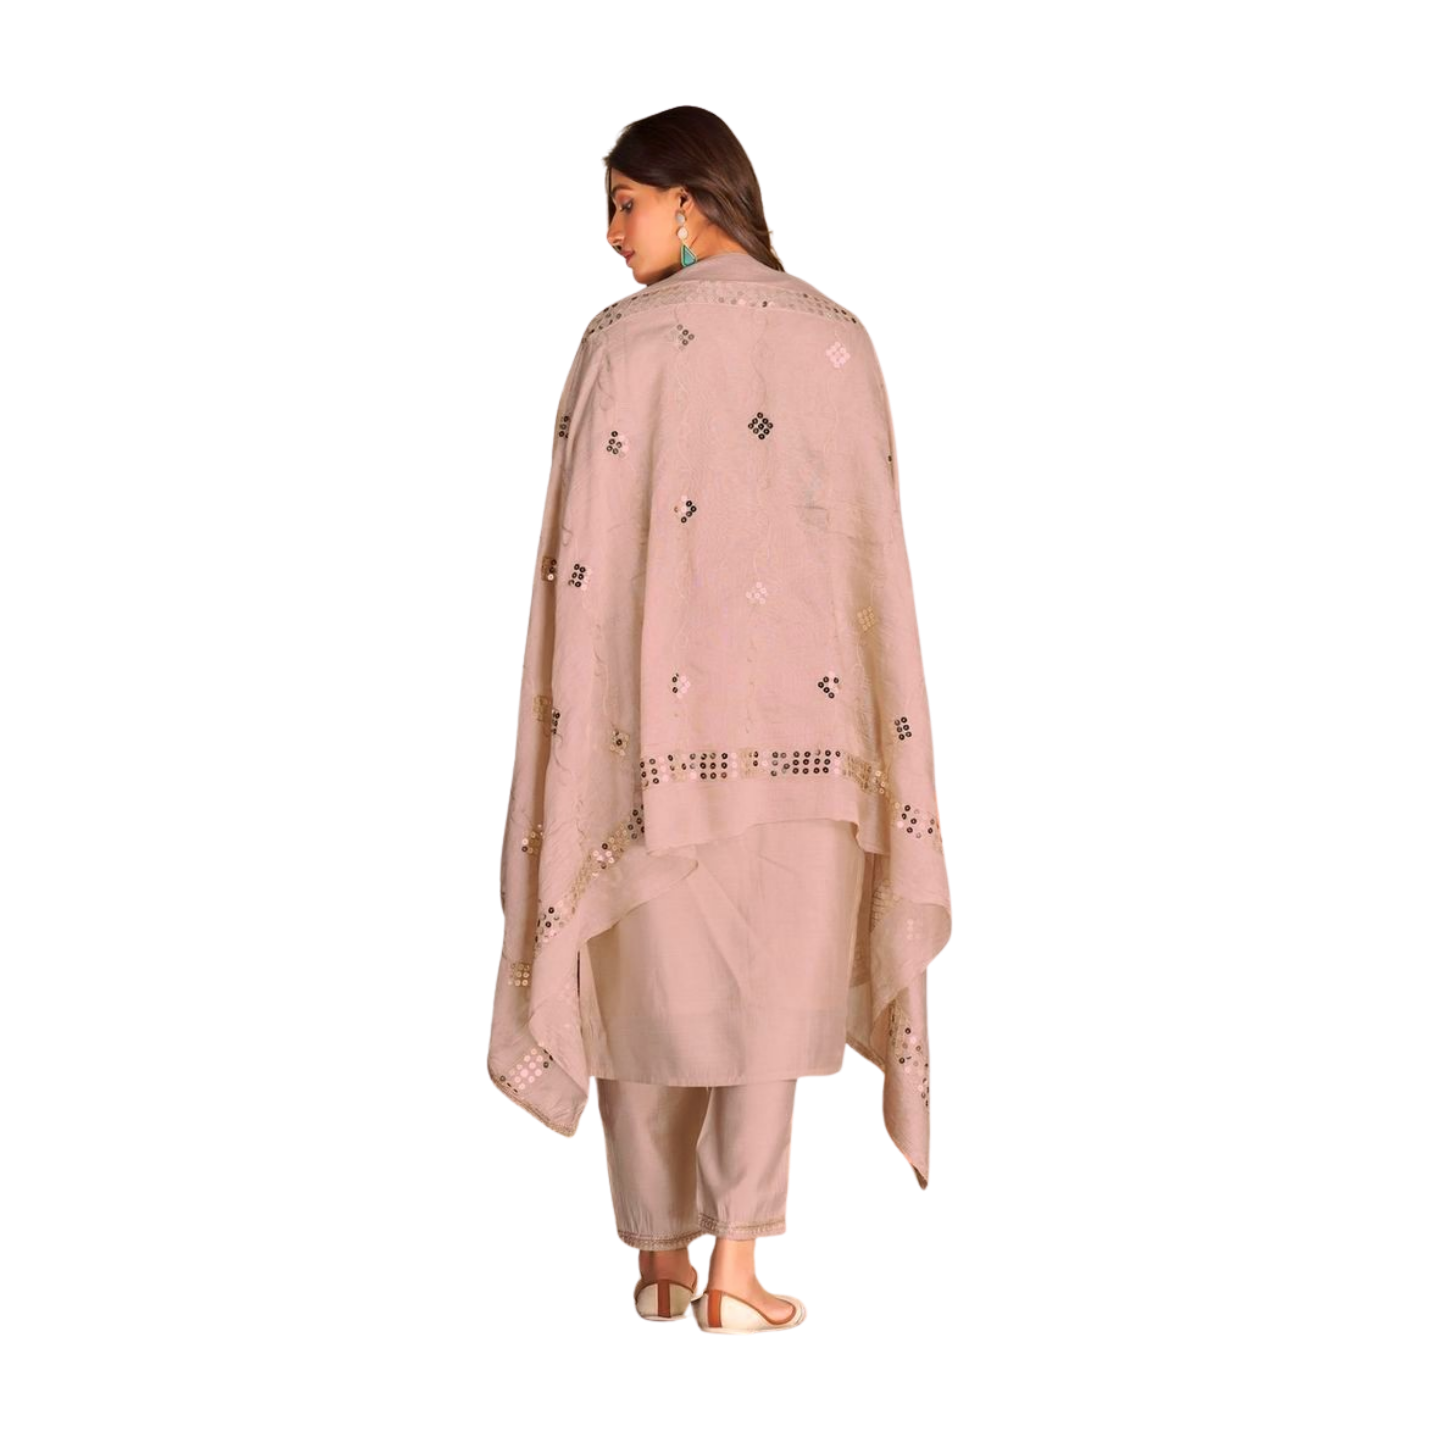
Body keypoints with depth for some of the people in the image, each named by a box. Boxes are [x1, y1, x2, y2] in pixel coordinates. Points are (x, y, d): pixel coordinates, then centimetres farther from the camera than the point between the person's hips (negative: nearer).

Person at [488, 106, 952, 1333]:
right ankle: (736, 1265, -1)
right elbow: (875, 542, 6)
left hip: (655, 707, -2)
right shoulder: (840, 340, 5)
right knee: (770, 988, 7)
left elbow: (588, 553, -8)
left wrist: (574, 718, -2)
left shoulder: (628, 341, -5)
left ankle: (662, 1263, 19)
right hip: (800, 709, 2)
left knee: (651, 983, 11)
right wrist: (878, 727, 12)